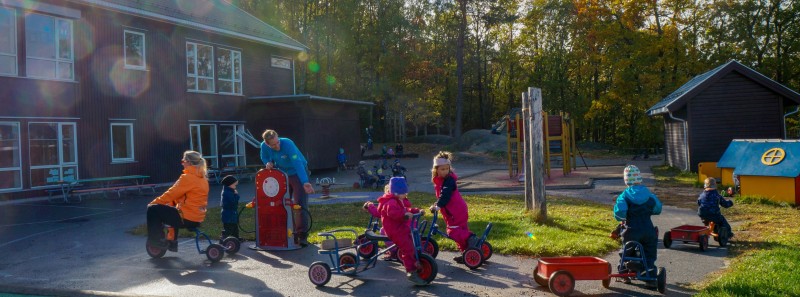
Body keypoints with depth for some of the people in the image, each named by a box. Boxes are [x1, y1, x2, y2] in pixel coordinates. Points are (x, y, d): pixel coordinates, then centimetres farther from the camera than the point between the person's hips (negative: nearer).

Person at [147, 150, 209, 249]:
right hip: (197, 218, 9)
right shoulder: (202, 177, 11)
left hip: (187, 218, -9)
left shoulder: (188, 177, -16)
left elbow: (171, 194, -13)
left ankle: (157, 240, 4)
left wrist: (153, 203, -1)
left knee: (152, 209, -2)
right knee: (170, 208, 35)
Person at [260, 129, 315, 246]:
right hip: (282, 176, 6)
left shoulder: (287, 144, -31)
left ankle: (302, 235, -10)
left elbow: (297, 163, -39)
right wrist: (268, 163, -19)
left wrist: (305, 182, -49)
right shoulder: (264, 146, -15)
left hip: (297, 174, -5)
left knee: (300, 204, -11)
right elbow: (264, 158, 7)